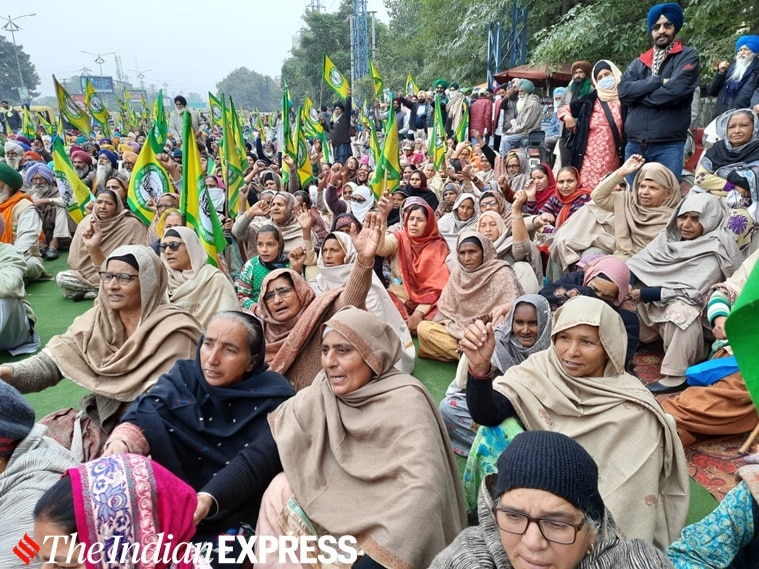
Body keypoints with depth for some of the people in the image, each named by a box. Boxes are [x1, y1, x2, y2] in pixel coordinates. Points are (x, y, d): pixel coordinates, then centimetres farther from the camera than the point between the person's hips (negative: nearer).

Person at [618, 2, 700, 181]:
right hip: (634, 145, 4)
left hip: (669, 146, -4)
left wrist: (638, 94, -2)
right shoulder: (639, 62, 17)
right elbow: (623, 91, -1)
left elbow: (675, 91, -13)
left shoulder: (688, 56, 4)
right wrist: (658, 81, -9)